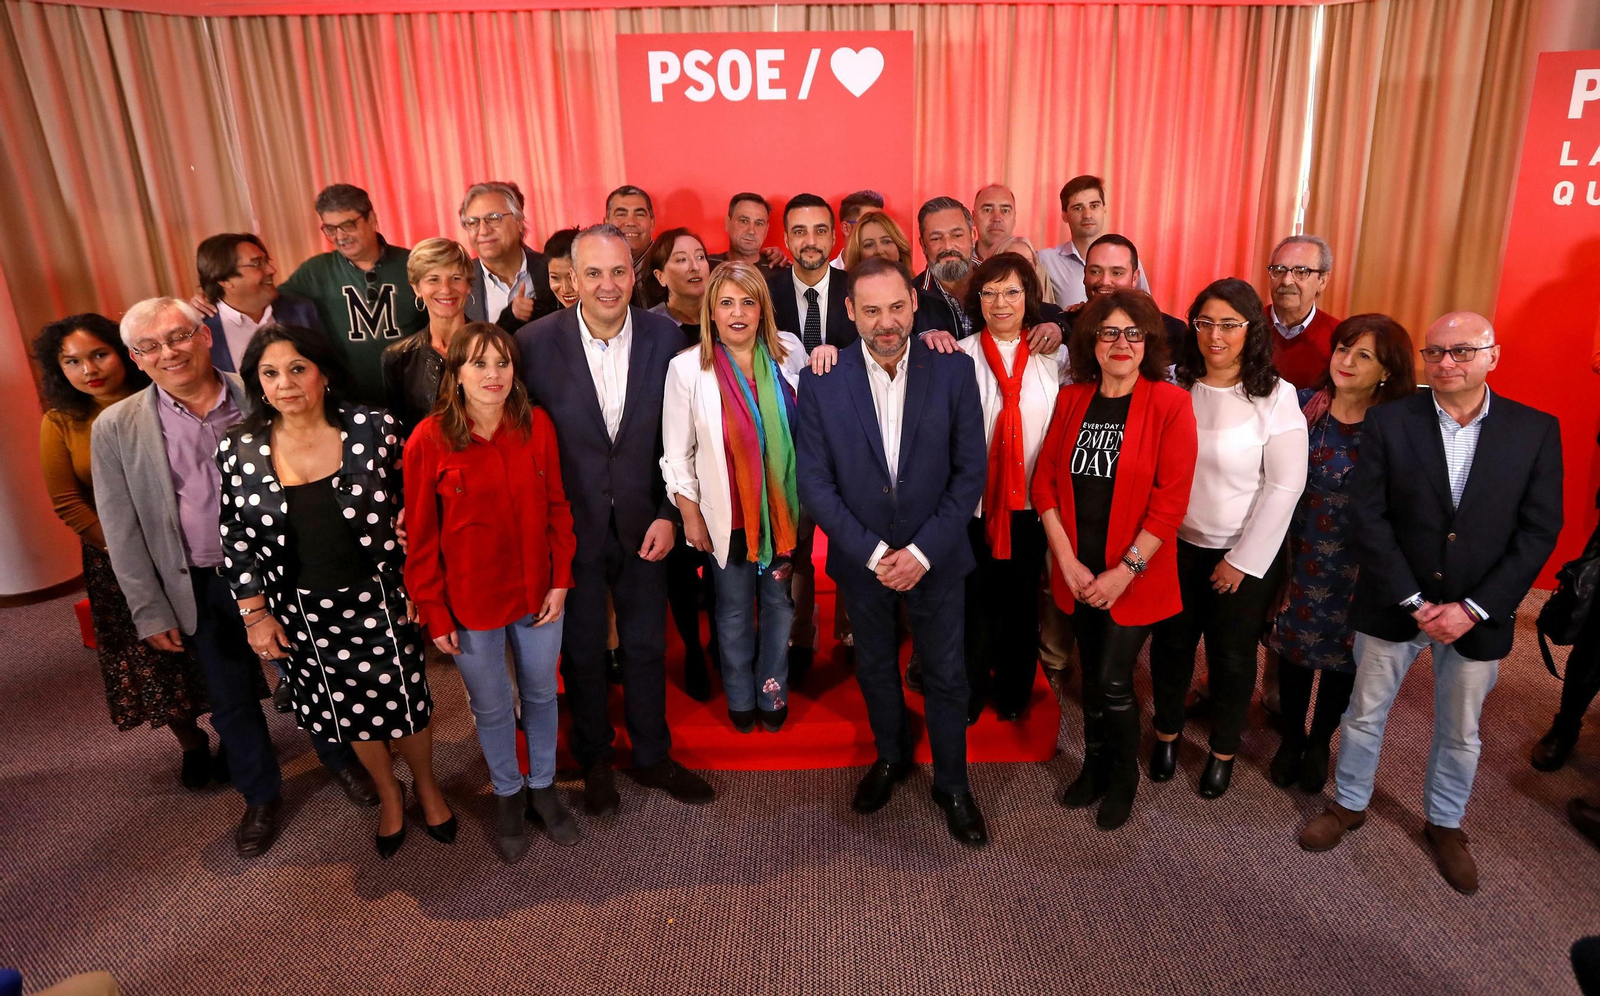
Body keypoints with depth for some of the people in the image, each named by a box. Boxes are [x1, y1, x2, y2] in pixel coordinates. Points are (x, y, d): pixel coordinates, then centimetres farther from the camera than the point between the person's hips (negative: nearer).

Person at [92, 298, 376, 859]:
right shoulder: (115, 429, -6)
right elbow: (122, 531, -2)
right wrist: (150, 611, -3)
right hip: (203, 586, 1)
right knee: (231, 701, 15)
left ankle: (339, 759, 42)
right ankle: (261, 798, 37)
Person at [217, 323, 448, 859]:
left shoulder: (373, 428, -12)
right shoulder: (238, 449, -6)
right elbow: (237, 541, 2)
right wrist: (255, 614, 0)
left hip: (380, 600, -2)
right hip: (304, 614, 2)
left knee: (404, 701, 12)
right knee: (346, 710, 18)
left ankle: (426, 785, 41)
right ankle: (388, 795, 44)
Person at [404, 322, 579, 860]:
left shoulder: (537, 426, -9)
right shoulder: (429, 440, -15)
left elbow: (557, 507, 0)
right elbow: (422, 537, -8)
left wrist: (561, 579, -3)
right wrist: (435, 613, -6)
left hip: (537, 592, 2)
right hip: (471, 602, -2)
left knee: (541, 693, 19)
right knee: (491, 706, 16)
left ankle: (542, 786, 44)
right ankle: (508, 794, 43)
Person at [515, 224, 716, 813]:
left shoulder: (665, 337, -7)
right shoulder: (537, 342, -13)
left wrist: (669, 514, -6)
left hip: (642, 525, 1)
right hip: (570, 526, -1)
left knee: (647, 646, 16)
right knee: (582, 651, 16)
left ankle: (652, 756, 38)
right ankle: (593, 760, 40)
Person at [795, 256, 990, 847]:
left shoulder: (953, 371, -11)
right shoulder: (821, 383, -10)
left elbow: (970, 472, -9)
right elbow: (815, 483, -9)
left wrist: (922, 551, -15)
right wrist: (872, 552, -15)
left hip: (935, 557, -1)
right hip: (861, 559, 1)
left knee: (946, 676, 12)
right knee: (875, 668, 20)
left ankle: (952, 784, 34)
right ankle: (890, 757, 46)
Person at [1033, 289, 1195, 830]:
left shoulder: (1169, 404, -9)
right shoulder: (1071, 400, 3)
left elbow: (1170, 501, -13)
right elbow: (1045, 482, 1)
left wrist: (1124, 571, -15)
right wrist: (1068, 562, -7)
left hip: (1134, 576, -3)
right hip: (1078, 571, 4)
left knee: (1113, 680, -1)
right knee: (1091, 672, 15)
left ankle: (1123, 780, 26)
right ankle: (1095, 765, 37)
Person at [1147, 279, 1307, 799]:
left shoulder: (1275, 396, -11)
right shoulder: (1175, 387, -3)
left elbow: (1284, 485, -11)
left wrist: (1243, 560, -11)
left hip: (1245, 554, -2)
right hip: (1178, 544, 2)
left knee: (1232, 655, 12)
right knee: (1171, 643, 15)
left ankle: (1223, 751, 34)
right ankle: (1167, 732, 39)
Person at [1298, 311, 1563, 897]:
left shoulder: (1536, 430, -5)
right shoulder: (1389, 421, -8)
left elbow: (1538, 531, -6)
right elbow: (1370, 518, -10)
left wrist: (1472, 608, -14)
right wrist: (1413, 602, -14)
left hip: (1477, 616, 1)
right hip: (1392, 605, -1)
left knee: (1460, 731, 18)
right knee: (1364, 714, 15)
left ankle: (1444, 823, 40)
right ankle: (1349, 805, 36)